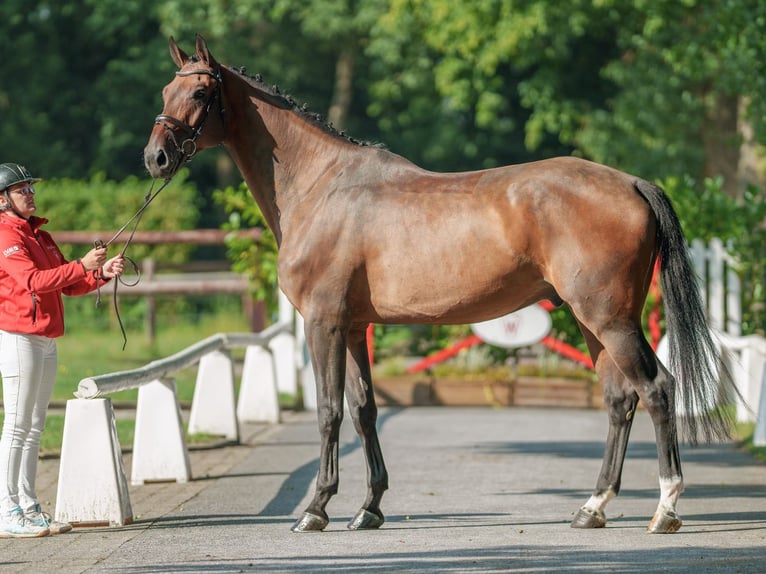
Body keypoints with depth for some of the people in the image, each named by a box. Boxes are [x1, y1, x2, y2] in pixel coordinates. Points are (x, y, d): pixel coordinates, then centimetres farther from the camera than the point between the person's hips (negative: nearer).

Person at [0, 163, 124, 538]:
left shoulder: (39, 235, 18)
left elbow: (68, 285, 17)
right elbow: (35, 281, -24)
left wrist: (102, 273, 1)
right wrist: (82, 265, -25)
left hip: (46, 341, 9)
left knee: (34, 429, 10)